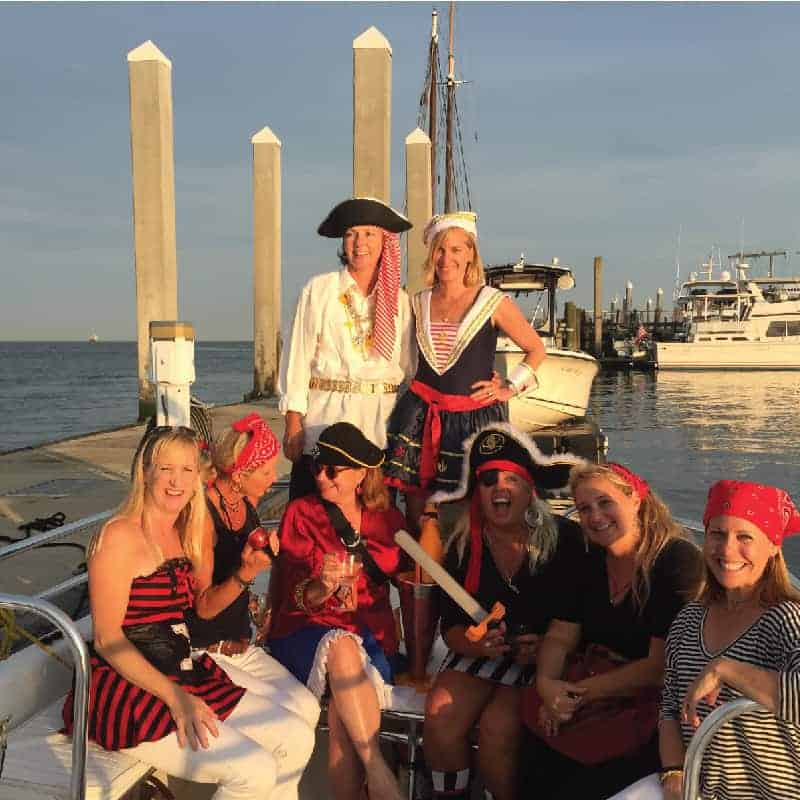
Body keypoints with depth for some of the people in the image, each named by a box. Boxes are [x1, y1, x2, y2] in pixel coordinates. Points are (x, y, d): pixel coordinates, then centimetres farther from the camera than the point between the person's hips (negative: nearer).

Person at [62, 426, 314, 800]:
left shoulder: (183, 534, 11)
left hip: (187, 678, 8)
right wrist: (175, 698, -23)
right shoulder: (120, 536, -13)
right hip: (129, 689, -8)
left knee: (297, 742, 1)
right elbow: (106, 639, -16)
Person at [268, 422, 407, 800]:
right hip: (307, 634, -1)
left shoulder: (388, 518, 11)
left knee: (342, 709, -32)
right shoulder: (300, 514, 5)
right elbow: (296, 598, -3)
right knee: (342, 647, -37)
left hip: (371, 636, 1)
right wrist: (322, 588, -23)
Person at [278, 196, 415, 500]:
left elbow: (411, 366, 12)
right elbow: (297, 358, 1)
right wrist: (293, 424, -5)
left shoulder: (399, 300, 10)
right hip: (326, 418, -2)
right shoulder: (318, 290, 3)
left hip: (380, 424, 3)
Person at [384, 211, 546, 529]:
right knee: (416, 509, 3)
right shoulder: (418, 303, 9)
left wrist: (510, 387, 0)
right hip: (421, 415, 3)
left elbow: (536, 349, 8)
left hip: (475, 417, -3)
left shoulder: (494, 303, -1)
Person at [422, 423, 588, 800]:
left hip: (545, 660, -3)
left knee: (497, 727, -25)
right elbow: (451, 626, 3)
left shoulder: (565, 539, -9)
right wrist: (477, 643, -18)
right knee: (440, 716, -19)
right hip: (480, 655, 4)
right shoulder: (464, 546, 1)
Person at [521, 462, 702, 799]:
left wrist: (581, 692, -20)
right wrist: (546, 684, -16)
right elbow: (559, 638, 4)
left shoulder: (679, 561, -15)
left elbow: (663, 667, -19)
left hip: (656, 708, -5)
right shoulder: (589, 562, 5)